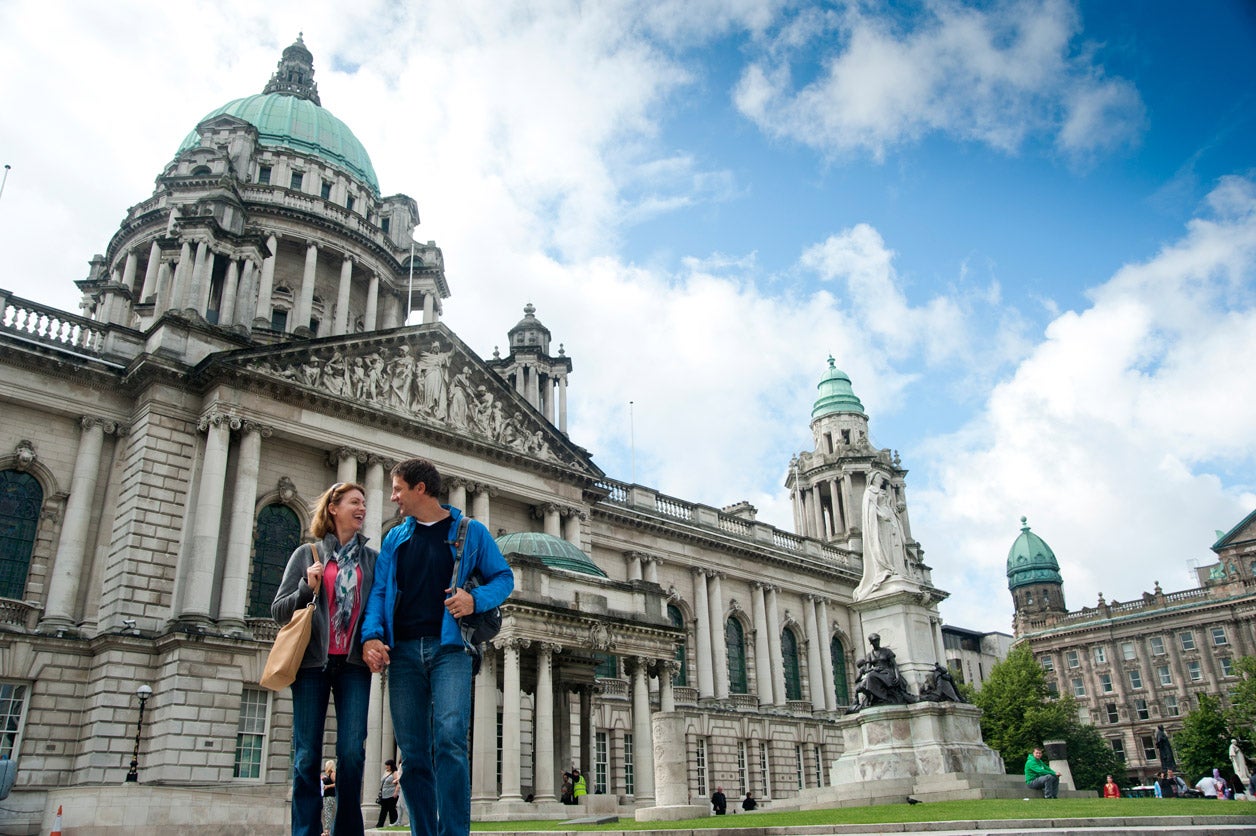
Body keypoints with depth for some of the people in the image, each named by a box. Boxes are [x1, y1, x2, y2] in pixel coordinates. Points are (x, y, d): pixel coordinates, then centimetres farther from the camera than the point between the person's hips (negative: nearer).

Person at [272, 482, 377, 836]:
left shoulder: (372, 558, 10)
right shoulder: (307, 554, 8)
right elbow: (279, 610, 7)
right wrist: (307, 588, -10)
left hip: (354, 664, 0)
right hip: (312, 661, 0)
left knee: (351, 752, -6)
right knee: (307, 756, 0)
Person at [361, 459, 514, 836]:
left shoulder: (471, 531, 9)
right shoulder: (395, 538, 18)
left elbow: (503, 577, 9)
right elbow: (379, 591, 10)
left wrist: (476, 599, -12)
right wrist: (371, 635, -7)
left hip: (449, 648, -4)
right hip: (403, 650, 4)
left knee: (449, 739, -18)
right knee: (412, 751, 2)